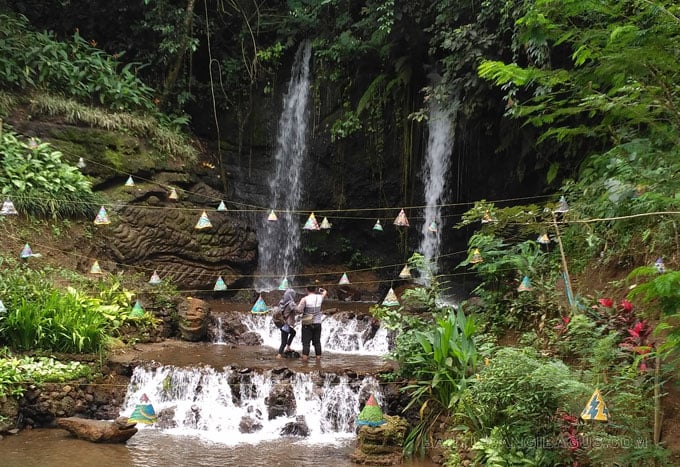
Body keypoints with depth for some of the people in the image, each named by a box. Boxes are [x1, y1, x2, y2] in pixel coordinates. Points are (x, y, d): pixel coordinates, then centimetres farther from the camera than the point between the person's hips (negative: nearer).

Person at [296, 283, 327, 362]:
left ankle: (305, 358, -8)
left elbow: (299, 310, -20)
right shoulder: (320, 297, 0)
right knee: (317, 342, 10)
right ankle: (318, 358, 10)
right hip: (317, 324, 3)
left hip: (307, 324, -3)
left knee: (306, 342, -1)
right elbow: (325, 292, 23)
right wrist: (318, 290, 35)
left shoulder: (305, 299, -13)